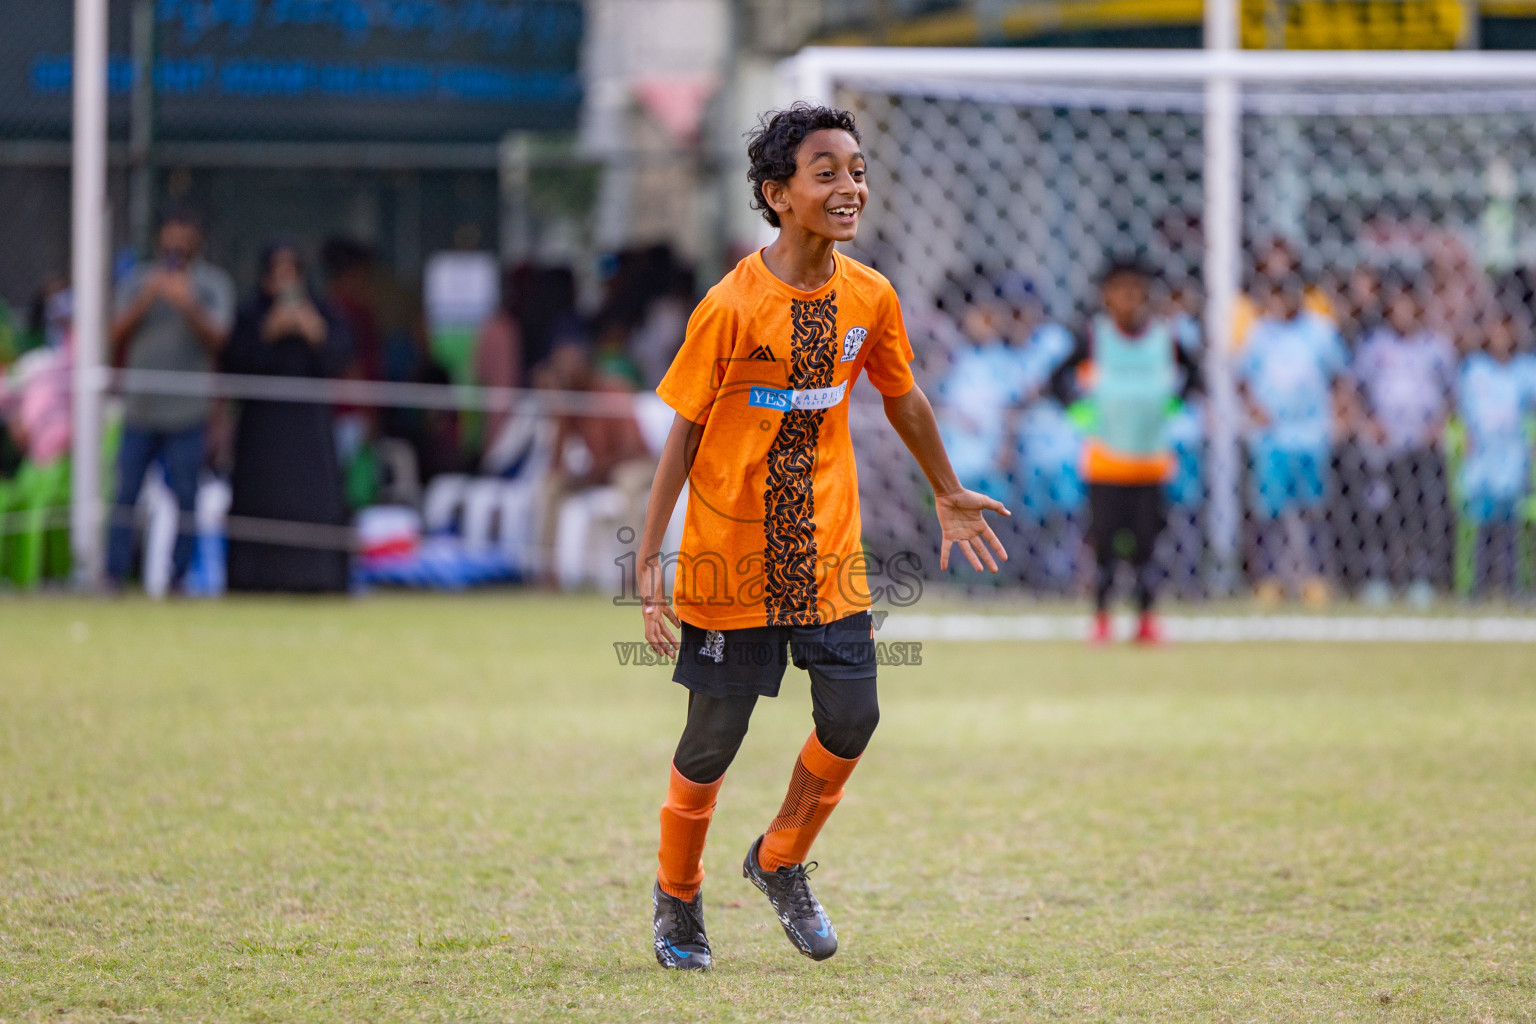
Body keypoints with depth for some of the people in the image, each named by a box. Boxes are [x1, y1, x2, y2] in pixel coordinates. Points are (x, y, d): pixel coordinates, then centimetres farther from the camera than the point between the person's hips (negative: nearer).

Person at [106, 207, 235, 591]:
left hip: (187, 413, -2)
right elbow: (118, 334, 3)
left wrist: (188, 305, -22)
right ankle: (114, 574, 2)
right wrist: (145, 301, -13)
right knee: (125, 491, -1)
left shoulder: (213, 283, 5)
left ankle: (177, 574, 4)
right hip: (140, 408, 2)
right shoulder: (138, 279, 11)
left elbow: (216, 339, -7)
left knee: (184, 497, -2)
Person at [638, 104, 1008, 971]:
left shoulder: (870, 298, -2)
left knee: (852, 716, -2)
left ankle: (780, 863, 24)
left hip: (828, 554, 4)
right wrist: (652, 558, -12)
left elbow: (903, 398, 16)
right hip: (732, 557, -4)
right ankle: (677, 895, 25)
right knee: (713, 739, 2)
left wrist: (949, 495, 26)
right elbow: (684, 432, -10)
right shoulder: (732, 306, -16)